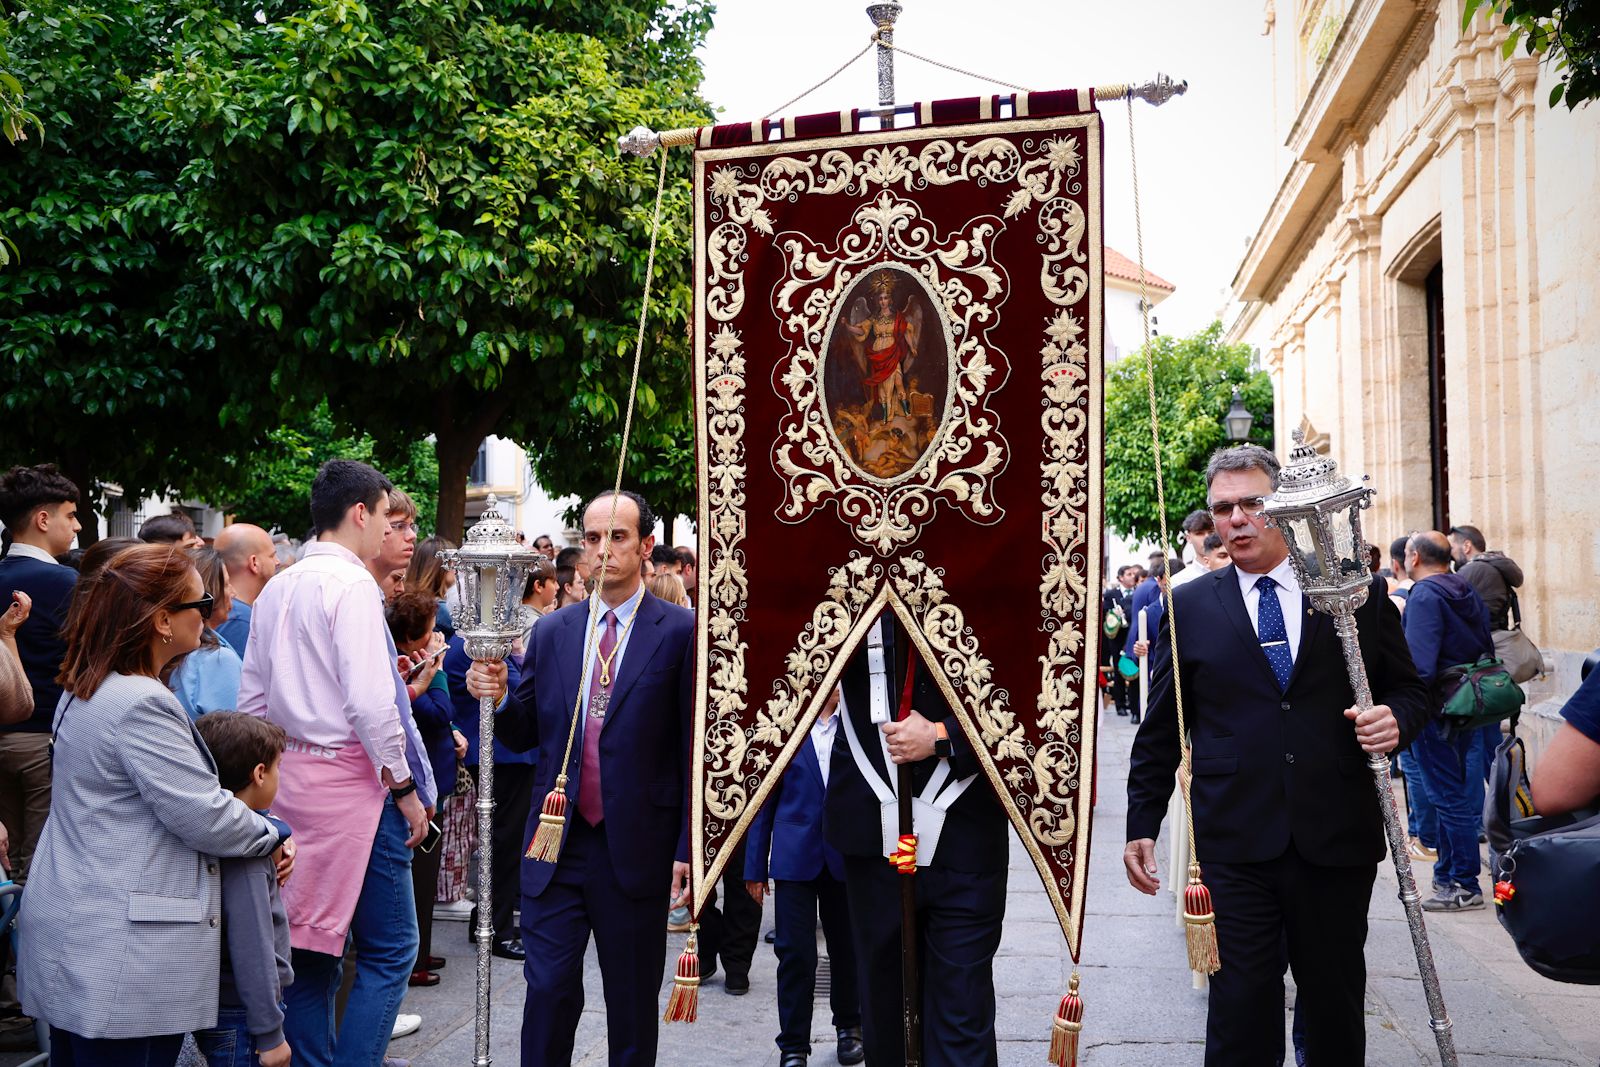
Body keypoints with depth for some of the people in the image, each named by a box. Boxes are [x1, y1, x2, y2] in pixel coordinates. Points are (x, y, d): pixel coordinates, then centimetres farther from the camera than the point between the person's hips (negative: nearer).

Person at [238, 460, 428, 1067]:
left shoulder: (275, 590, 13)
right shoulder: (352, 584, -12)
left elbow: (251, 701, 16)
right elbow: (370, 704, -19)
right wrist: (405, 790, -11)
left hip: (287, 774, 9)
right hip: (348, 777, -9)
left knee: (311, 943, 15)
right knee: (389, 947, 0)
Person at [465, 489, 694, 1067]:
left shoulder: (680, 632, -6)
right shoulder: (551, 631, 7)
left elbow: (695, 748, -6)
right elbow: (524, 735, 10)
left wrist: (687, 847, -9)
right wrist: (495, 696, -11)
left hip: (635, 848, -3)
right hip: (557, 844, 3)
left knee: (633, 1003, 11)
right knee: (549, 991, 6)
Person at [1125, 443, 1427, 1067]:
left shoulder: (1359, 592, 4)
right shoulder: (1191, 606, 5)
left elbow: (1408, 689, 11)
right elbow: (1160, 729, 8)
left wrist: (1396, 719, -12)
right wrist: (1142, 824, 6)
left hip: (1338, 838, 1)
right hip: (1234, 844, -1)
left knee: (1336, 1001, 12)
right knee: (1241, 1005, 2)